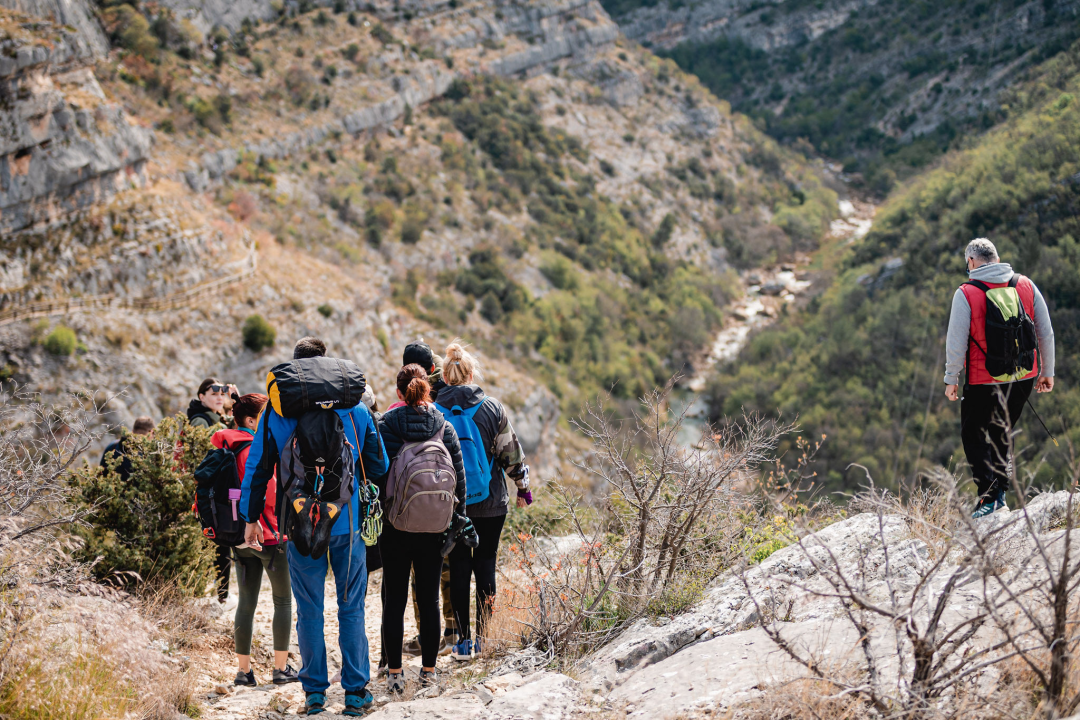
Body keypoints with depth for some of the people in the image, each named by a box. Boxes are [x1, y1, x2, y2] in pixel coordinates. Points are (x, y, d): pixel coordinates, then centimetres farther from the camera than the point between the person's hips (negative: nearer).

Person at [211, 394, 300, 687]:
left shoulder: (226, 448, 9)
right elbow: (269, 493, -21)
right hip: (270, 535, -7)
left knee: (246, 602, 10)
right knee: (283, 600, 5)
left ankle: (243, 669, 11)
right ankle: (281, 667, 6)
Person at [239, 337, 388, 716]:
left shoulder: (276, 413, -3)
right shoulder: (356, 410, -1)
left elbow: (257, 468, 1)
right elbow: (379, 466, 6)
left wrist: (251, 517, 11)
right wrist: (368, 503, 23)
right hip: (349, 523, 0)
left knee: (309, 611, 8)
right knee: (351, 608, 7)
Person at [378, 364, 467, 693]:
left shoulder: (386, 426, -6)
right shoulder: (445, 428, 0)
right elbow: (459, 477, 3)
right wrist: (458, 518, 11)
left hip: (395, 524, -2)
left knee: (395, 598, 5)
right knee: (429, 597, 11)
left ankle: (394, 672, 7)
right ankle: (429, 669, 17)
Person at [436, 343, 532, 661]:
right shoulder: (492, 407, -5)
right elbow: (511, 452, 0)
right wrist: (523, 488, 13)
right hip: (490, 503, 0)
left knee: (459, 567, 7)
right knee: (485, 564, 9)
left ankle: (463, 641, 7)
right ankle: (484, 638, 10)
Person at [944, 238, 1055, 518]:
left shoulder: (966, 293, -11)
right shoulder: (1026, 285, 1)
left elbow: (956, 342, -10)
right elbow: (1046, 333, 5)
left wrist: (951, 379, 1)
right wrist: (1047, 372, 16)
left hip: (984, 382, -4)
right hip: (1024, 378, 4)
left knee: (973, 437, 11)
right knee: (1001, 434, 22)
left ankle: (989, 496, -2)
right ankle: (1000, 494, 23)